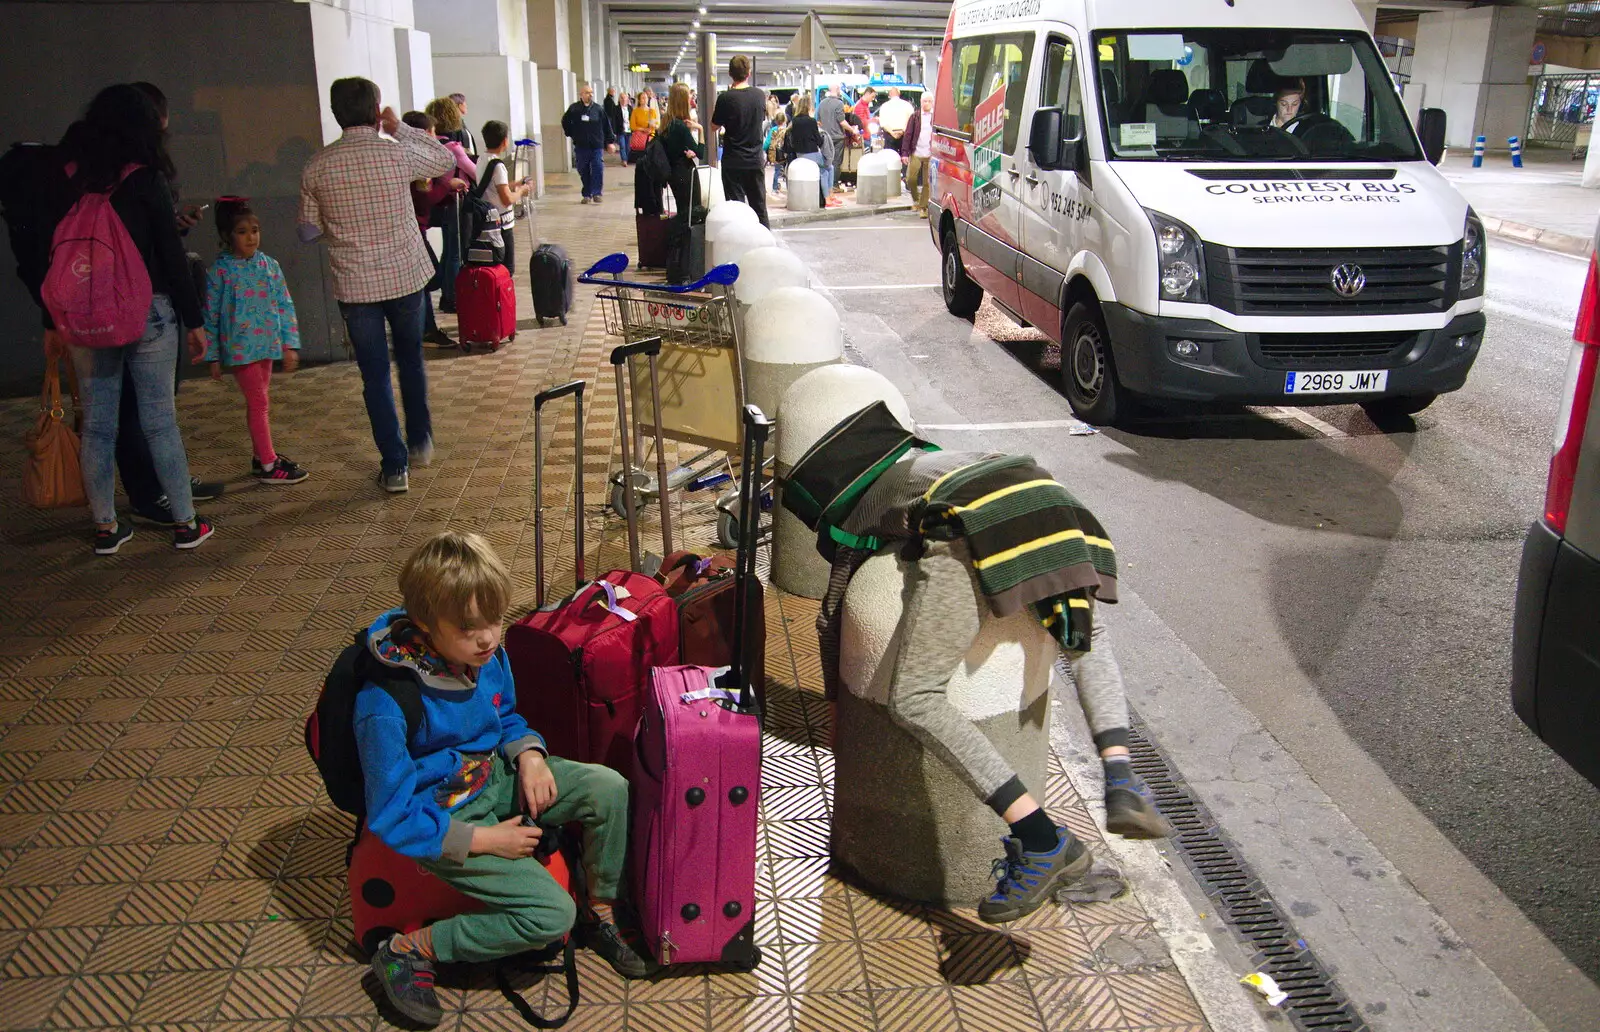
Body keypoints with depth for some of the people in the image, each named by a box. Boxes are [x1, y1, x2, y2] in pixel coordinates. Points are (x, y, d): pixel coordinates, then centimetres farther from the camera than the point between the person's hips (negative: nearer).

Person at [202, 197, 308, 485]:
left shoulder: (269, 265, 3)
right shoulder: (220, 270, -9)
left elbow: (285, 305, 5)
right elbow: (210, 315, -5)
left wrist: (290, 344, 0)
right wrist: (213, 356, -3)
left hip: (267, 344, 5)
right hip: (240, 347, -5)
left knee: (257, 403, 16)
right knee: (258, 402, -4)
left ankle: (261, 454, 26)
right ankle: (268, 465, 1)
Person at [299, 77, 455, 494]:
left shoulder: (317, 167, -6)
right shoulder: (399, 153, -10)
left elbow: (308, 231, 2)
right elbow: (447, 160, 9)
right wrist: (400, 128, 12)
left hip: (354, 284, 0)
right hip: (406, 275, 0)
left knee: (375, 375, 8)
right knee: (411, 361, 22)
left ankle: (395, 466, 9)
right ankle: (420, 442, 34)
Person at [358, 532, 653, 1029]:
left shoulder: (486, 654, -9)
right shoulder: (385, 706, -30)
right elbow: (392, 820, -21)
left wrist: (530, 755, -9)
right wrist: (484, 840, -22)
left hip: (496, 776, 7)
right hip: (442, 816, -7)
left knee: (608, 787, -13)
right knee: (552, 913, -17)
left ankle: (600, 912, 9)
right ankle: (409, 950, -1)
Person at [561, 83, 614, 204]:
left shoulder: (598, 108, 3)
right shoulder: (574, 109, 1)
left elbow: (606, 126, 5)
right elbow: (565, 122, 14)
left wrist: (609, 142, 3)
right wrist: (571, 135, 8)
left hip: (597, 145, 0)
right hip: (581, 146, 0)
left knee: (598, 170, -10)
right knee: (584, 172, 6)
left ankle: (596, 193, -5)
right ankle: (587, 195, 15)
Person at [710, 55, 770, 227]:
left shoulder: (725, 98, -13)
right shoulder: (760, 95, 0)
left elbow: (714, 127, -4)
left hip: (733, 162, -4)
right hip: (756, 161, 4)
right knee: (759, 206, 13)